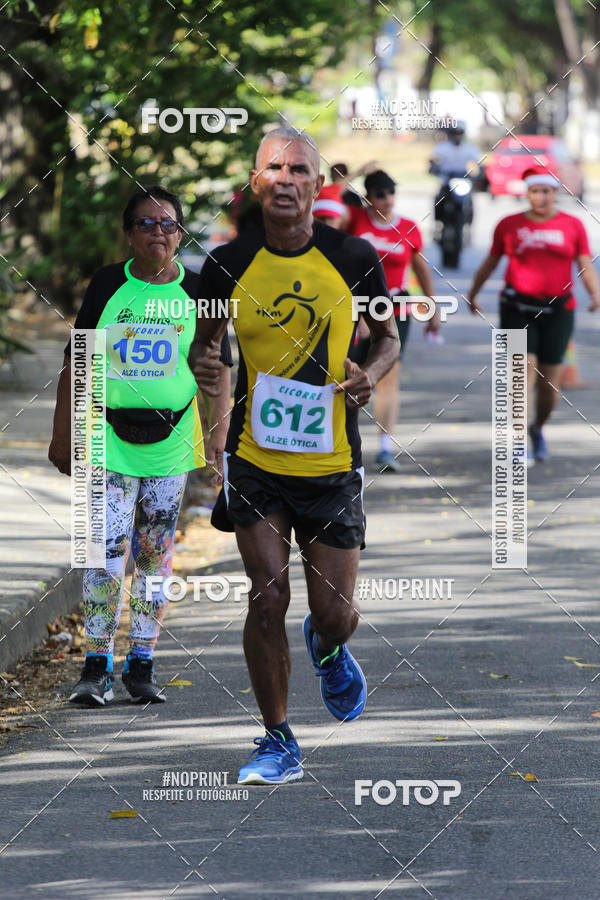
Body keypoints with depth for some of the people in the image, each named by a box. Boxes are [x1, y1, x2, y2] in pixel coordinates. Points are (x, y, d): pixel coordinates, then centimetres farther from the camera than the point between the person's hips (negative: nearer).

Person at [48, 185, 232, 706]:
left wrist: (218, 434, -2)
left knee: (156, 555, 6)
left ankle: (142, 664, 14)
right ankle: (97, 667, -5)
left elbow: (219, 369, 8)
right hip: (110, 438, -1)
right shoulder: (107, 286, 3)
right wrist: (63, 434, 5)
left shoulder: (197, 292, 5)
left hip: (171, 439, 1)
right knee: (107, 553, -10)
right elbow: (77, 362, 7)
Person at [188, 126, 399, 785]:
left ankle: (328, 649, 41)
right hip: (254, 459, 0)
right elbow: (204, 339, 13)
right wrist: (204, 367, -10)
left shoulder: (354, 259, -4)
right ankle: (278, 743, 7)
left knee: (334, 613, 2)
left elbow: (387, 338, 11)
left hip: (332, 464, 0)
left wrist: (370, 374, -10)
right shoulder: (228, 264, -3)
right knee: (268, 595, -8)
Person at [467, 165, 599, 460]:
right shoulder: (509, 225, 5)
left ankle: (538, 429, 34)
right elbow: (490, 262, 17)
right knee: (524, 375, -14)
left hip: (557, 311, 1)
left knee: (549, 385, 5)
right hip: (518, 310, -1)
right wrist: (473, 294, 21)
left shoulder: (572, 226, 5)